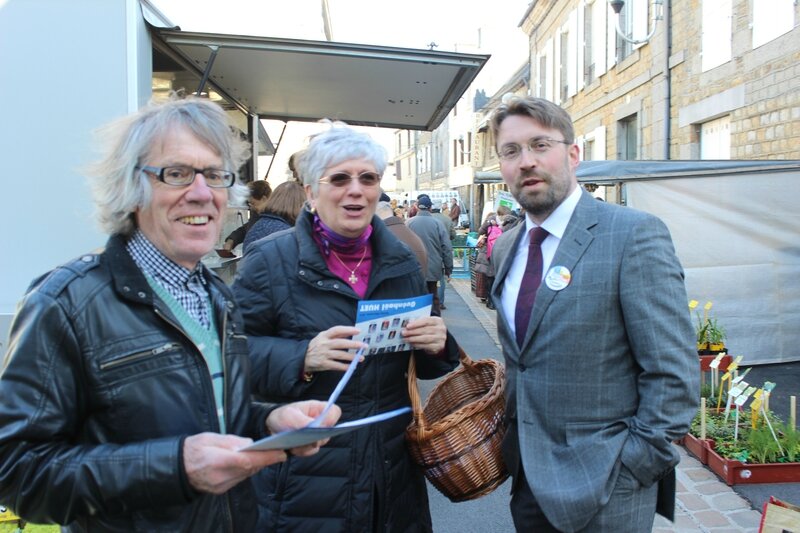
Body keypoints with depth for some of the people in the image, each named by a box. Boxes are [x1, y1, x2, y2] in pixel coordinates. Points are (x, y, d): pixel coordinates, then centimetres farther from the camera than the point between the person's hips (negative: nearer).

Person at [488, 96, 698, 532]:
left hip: (603, 488, -6)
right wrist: (510, 439, 7)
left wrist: (630, 470, -15)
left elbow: (674, 374, -15)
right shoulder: (506, 248, 6)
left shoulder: (634, 234, -15)